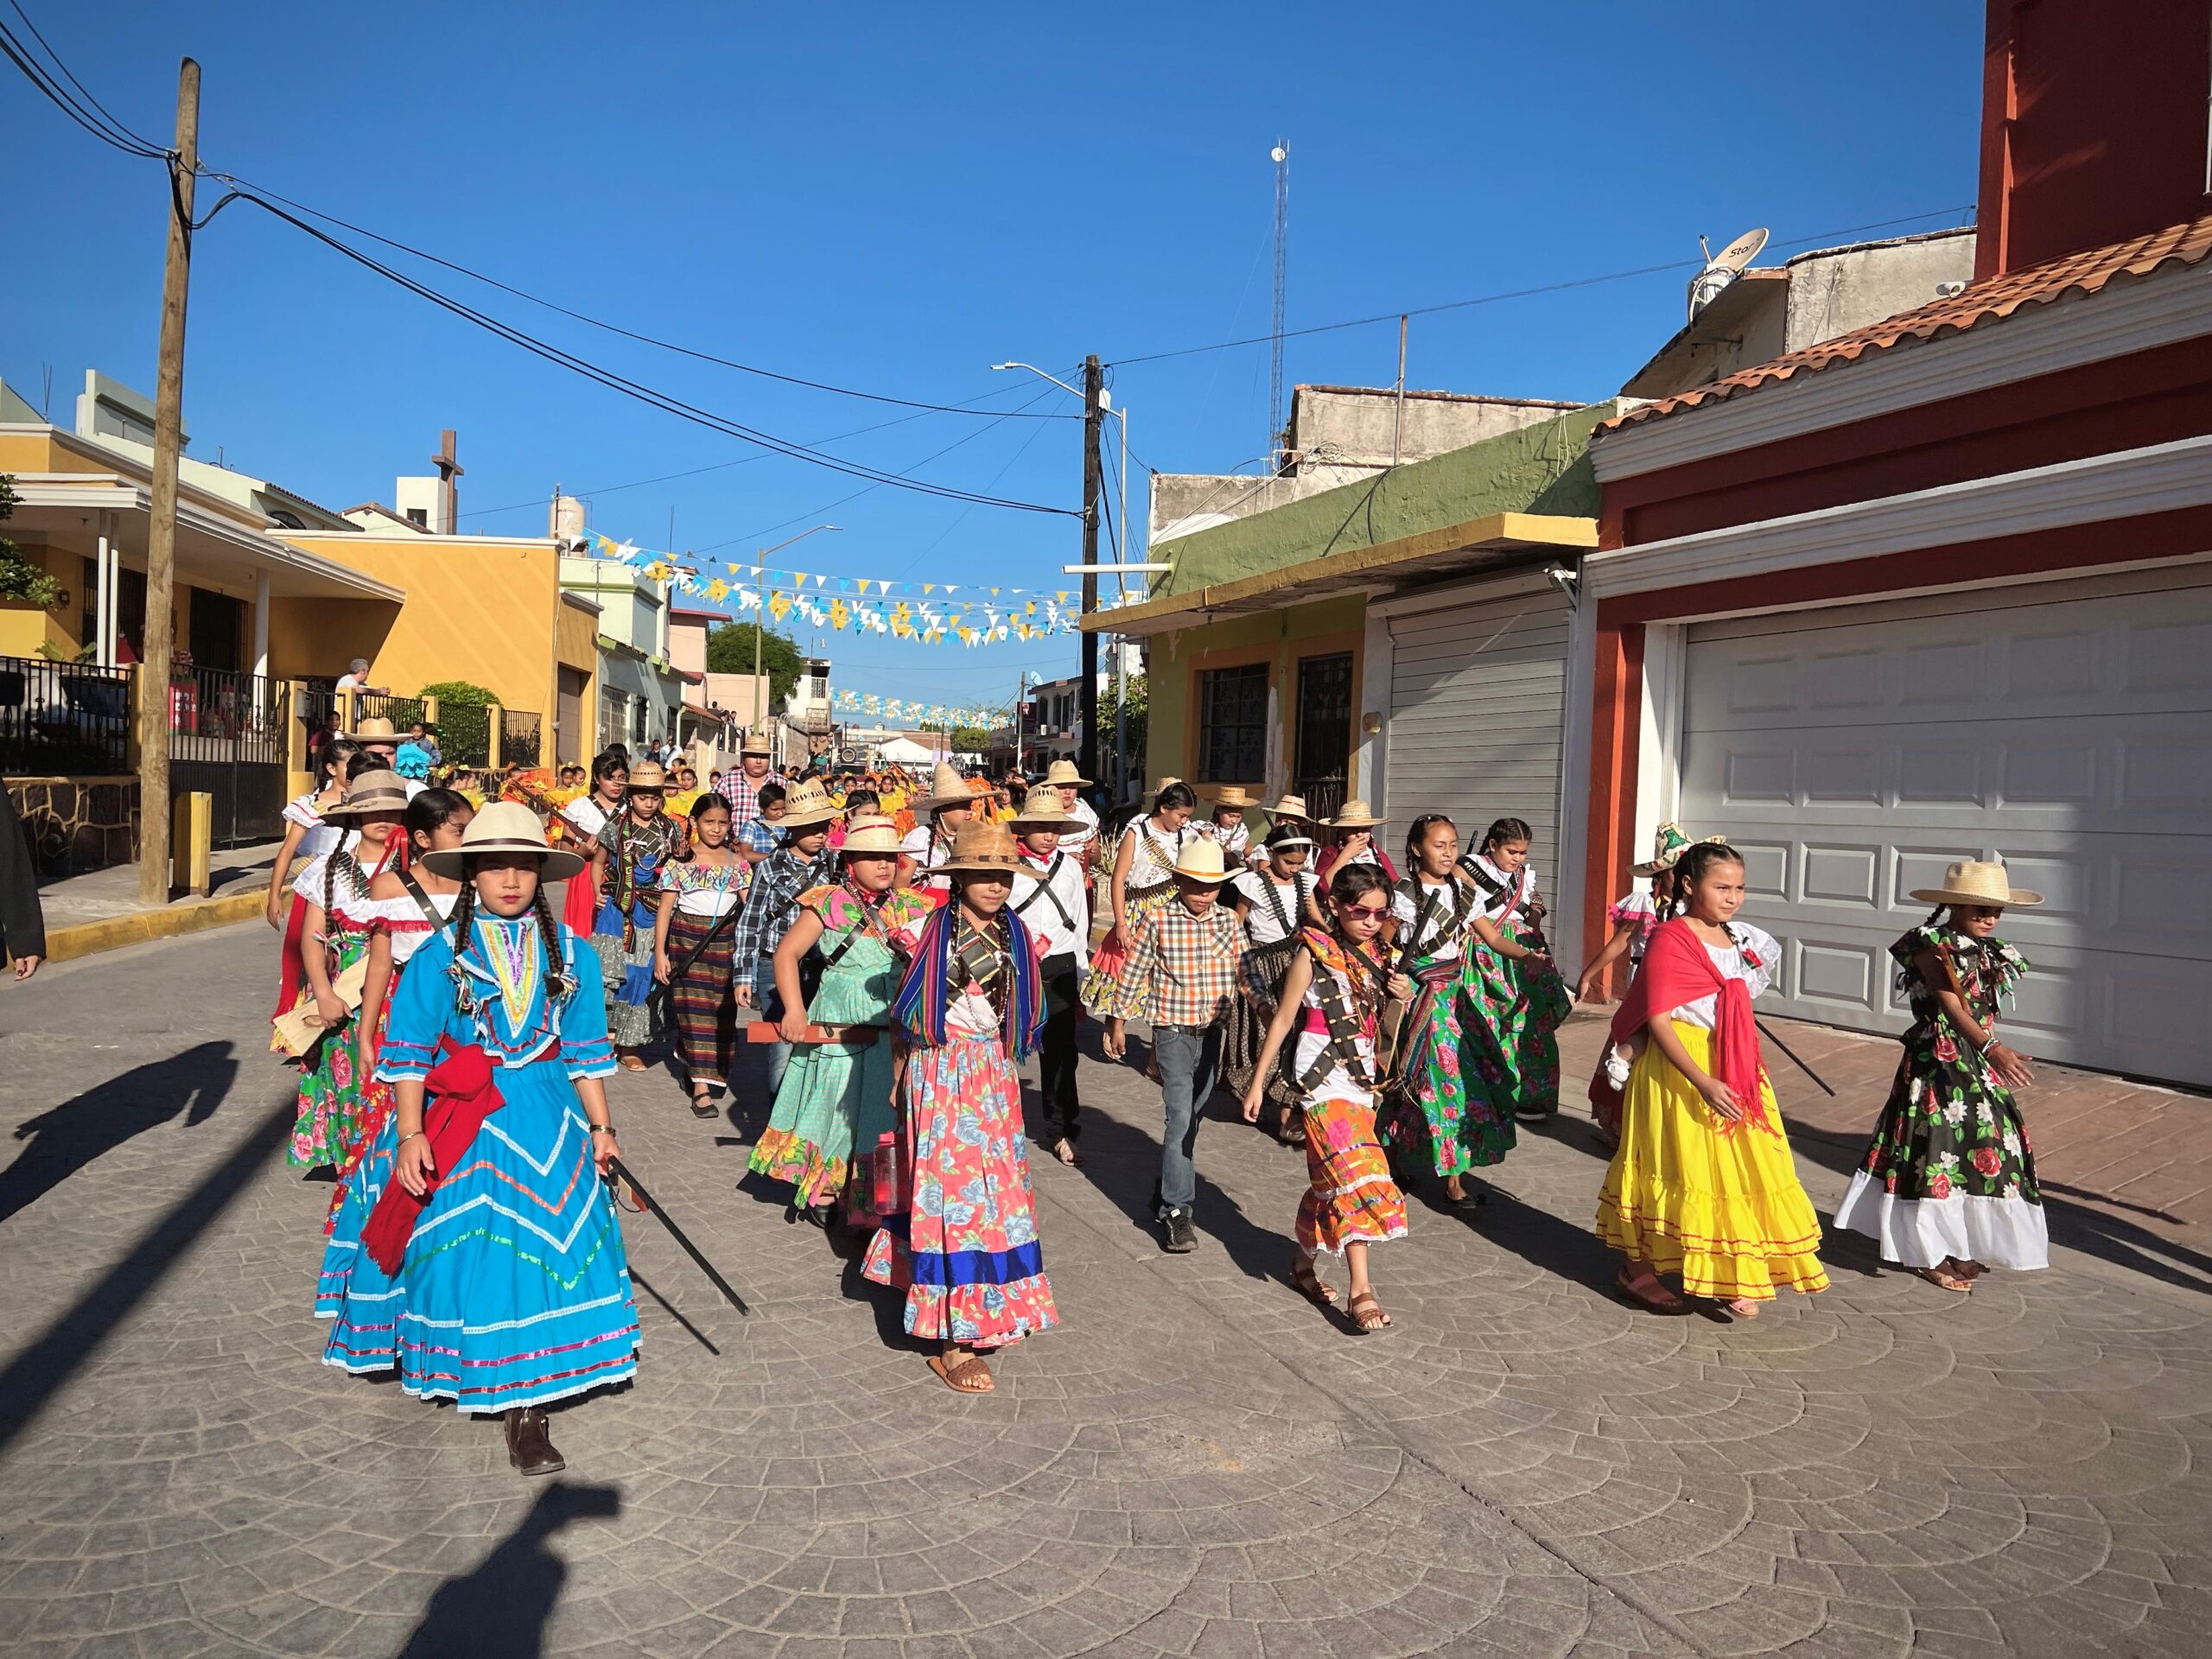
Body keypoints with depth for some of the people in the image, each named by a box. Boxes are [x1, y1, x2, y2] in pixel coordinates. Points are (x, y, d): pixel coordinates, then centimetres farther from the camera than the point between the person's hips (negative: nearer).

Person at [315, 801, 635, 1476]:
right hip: (459, 1124, -2)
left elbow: (586, 1051, 9)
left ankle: (526, 1412, 9)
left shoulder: (570, 954, 4)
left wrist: (600, 1126, 8)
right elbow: (409, 1053, -4)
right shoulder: (441, 955, -4)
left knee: (552, 1243, 0)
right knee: (468, 1247, 3)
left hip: (546, 1122, 2)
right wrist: (411, 1134, -10)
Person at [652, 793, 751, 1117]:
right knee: (694, 1011, -5)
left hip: (726, 942, 3)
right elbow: (665, 908, 0)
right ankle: (701, 1087, -5)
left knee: (722, 1012, 4)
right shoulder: (681, 861, 1)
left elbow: (749, 906, 5)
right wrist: (660, 952, -6)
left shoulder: (737, 863, 8)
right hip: (687, 940, -3)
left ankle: (702, 1070, 25)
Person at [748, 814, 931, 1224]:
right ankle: (822, 1190, 25)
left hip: (895, 1033, 4)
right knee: (838, 1106, 5)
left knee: (886, 1112, 7)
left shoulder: (909, 908, 6)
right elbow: (787, 952, -7)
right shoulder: (829, 904, -6)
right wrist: (794, 1010, -16)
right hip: (839, 1032, -4)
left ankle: (878, 1199, 22)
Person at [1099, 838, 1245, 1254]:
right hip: (1173, 1031, -4)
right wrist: (1117, 1020, 2)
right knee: (1180, 1116, -11)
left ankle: (1166, 1191, 30)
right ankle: (1177, 1211, -7)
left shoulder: (1228, 920, 3)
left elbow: (1245, 972, 8)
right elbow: (1133, 972, -1)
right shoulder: (1156, 919, -8)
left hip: (1213, 1031, 4)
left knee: (1191, 1117, 14)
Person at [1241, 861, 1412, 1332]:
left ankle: (1303, 1262, 30)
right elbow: (1283, 1017, -6)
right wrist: (1258, 1080, -7)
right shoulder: (1314, 952, -9)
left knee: (1331, 1176, 13)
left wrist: (1402, 998, -3)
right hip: (1323, 1076, -6)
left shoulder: (1379, 956, 8)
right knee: (1356, 1175, -14)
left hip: (1362, 1076, 6)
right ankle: (1360, 1290, -14)